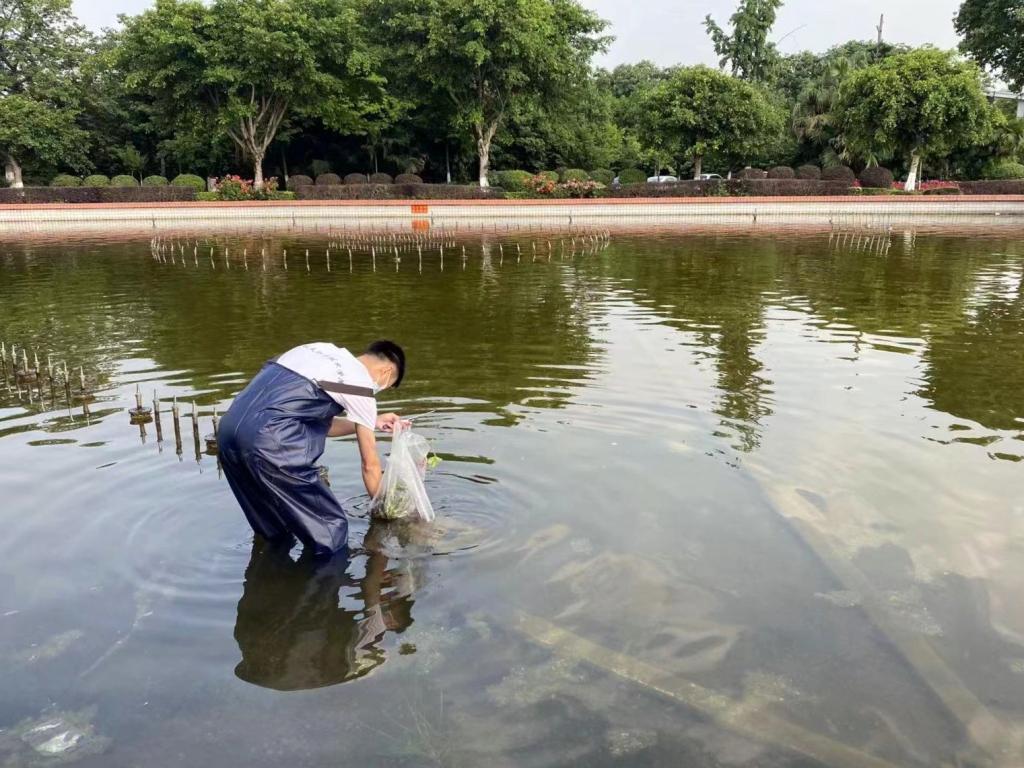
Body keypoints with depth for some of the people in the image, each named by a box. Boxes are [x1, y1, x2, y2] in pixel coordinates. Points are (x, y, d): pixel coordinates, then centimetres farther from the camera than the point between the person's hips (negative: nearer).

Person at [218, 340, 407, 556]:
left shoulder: (324, 352, 24)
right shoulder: (362, 384, 3)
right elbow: (370, 464, 12)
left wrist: (372, 422, 41)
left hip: (228, 428, 9)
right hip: (266, 441, -9)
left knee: (273, 533, 26)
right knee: (329, 533, 5)